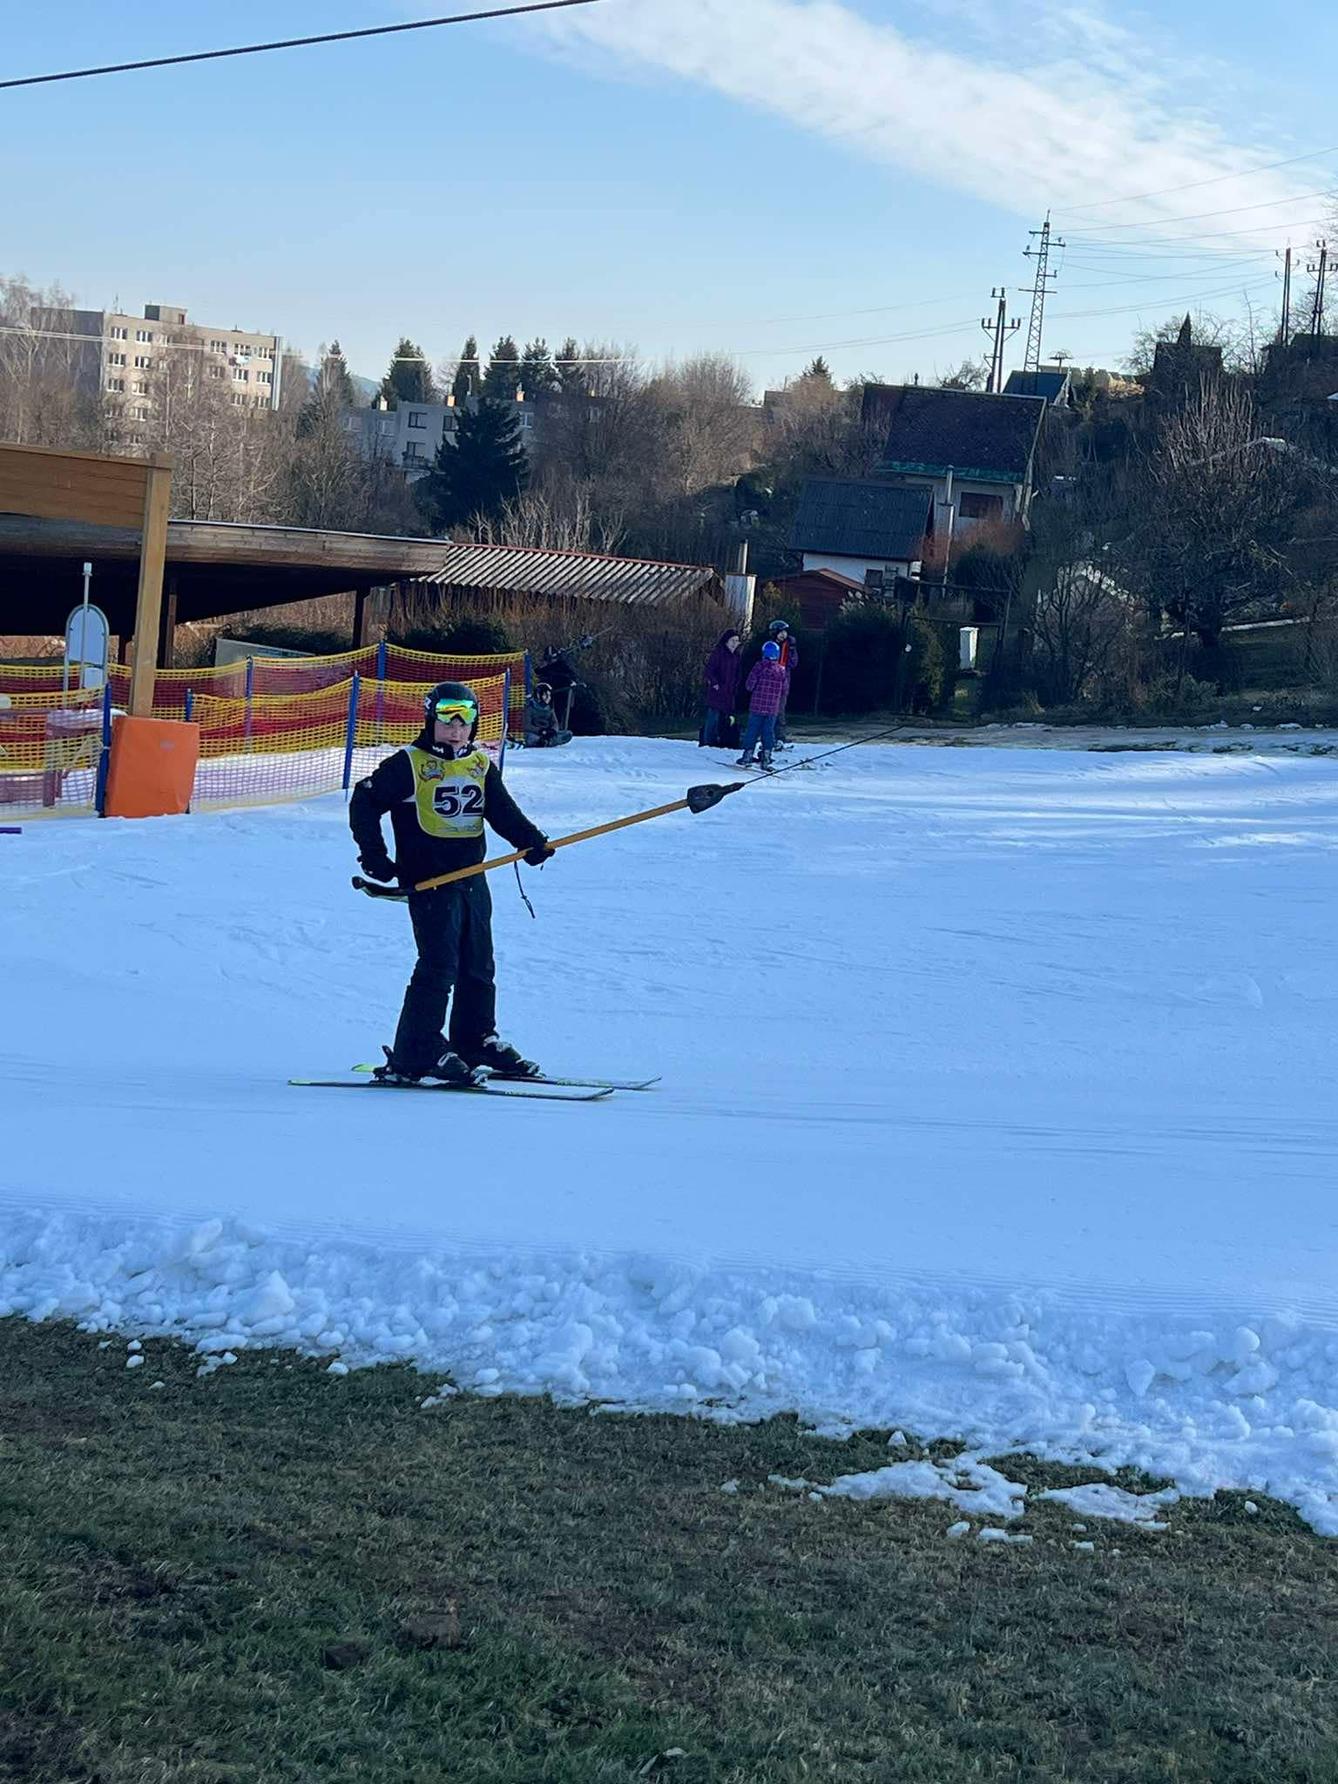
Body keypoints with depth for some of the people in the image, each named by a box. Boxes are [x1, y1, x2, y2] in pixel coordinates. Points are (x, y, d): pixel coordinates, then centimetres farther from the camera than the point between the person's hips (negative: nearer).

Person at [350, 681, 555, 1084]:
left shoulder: (481, 765, 11)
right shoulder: (409, 765, -6)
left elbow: (503, 811, 7)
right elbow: (365, 801, -4)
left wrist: (531, 840, -11)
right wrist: (374, 855, -9)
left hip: (473, 879, 7)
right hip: (428, 880, -7)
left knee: (479, 967, 14)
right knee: (439, 966, -14)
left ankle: (477, 1041, 28)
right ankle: (415, 1054, -11)